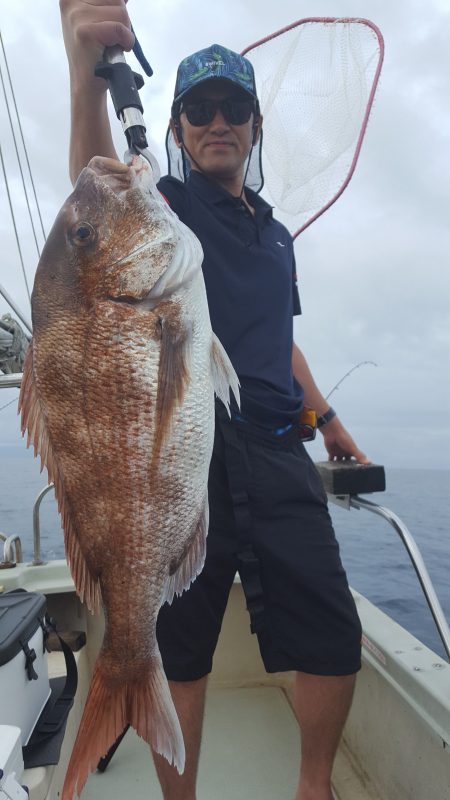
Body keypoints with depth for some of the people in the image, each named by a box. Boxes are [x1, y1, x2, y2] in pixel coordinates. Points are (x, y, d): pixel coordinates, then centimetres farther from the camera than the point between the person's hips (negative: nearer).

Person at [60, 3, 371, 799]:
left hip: (278, 457, 6)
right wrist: (87, 73, -37)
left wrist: (330, 424, 28)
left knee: (333, 641, 7)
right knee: (177, 656, 4)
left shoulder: (275, 233, 23)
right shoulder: (166, 204, 6)